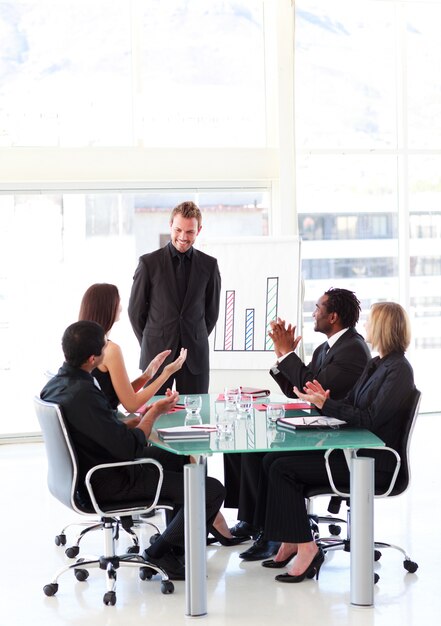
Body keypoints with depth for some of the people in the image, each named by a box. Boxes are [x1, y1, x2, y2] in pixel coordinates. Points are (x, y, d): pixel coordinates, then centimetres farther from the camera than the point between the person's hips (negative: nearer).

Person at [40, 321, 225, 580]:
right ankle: (161, 553, 4)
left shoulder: (55, 385, -1)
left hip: (86, 472, 10)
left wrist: (140, 419, 5)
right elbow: (129, 447, -27)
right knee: (212, 490, -11)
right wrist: (155, 413, -12)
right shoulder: (84, 395, -31)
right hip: (111, 484, -10)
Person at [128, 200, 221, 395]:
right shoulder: (149, 263, -1)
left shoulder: (208, 265, 5)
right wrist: (151, 344, 9)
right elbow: (135, 309, 5)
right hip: (156, 356, -1)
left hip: (195, 357, 2)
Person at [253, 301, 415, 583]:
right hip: (352, 451, 10)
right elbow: (350, 405, 16)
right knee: (272, 459, 0)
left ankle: (306, 548, -10)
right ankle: (291, 542, 3)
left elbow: (370, 419, -21)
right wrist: (326, 399, -4)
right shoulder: (375, 365, 15)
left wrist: (326, 404, -18)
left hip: (373, 464, -10)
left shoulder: (399, 370, -14)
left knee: (283, 468, -16)